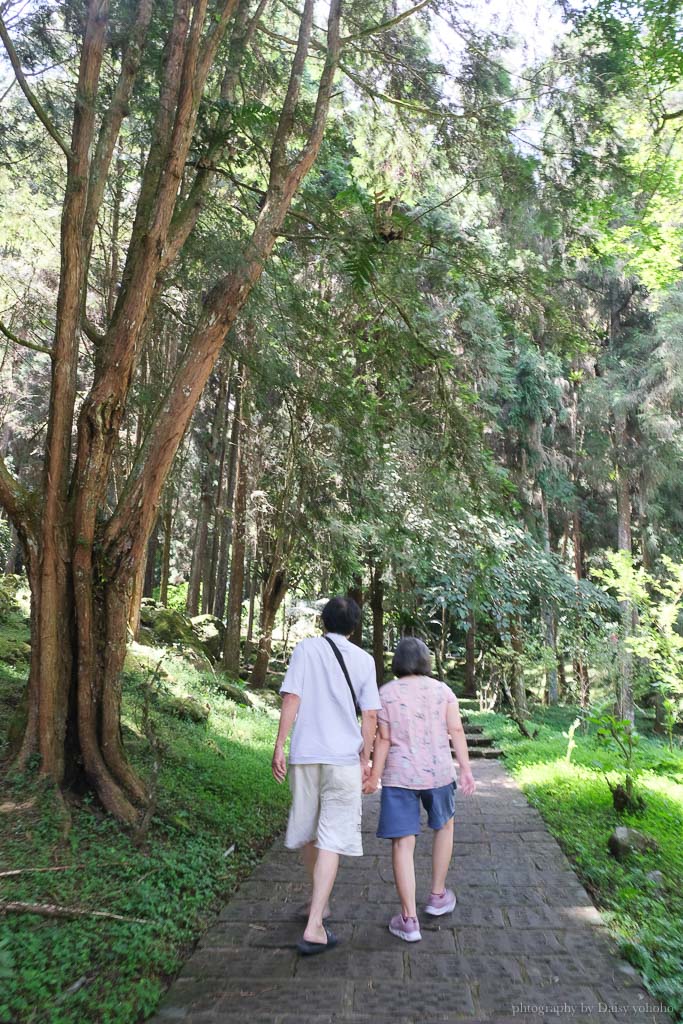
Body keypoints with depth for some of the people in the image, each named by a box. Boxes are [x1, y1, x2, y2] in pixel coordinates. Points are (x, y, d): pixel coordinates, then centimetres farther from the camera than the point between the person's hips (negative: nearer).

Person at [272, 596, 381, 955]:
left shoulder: (306, 649, 0)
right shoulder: (364, 660, 3)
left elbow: (292, 699, -7)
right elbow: (370, 716, 2)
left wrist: (279, 748, -3)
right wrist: (365, 760, 11)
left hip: (304, 755, 1)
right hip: (344, 759, -1)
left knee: (307, 830, 18)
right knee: (332, 840, 2)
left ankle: (319, 901, 37)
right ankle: (314, 927, -2)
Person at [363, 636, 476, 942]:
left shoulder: (386, 693, -2)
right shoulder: (442, 690, 2)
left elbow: (383, 739, -5)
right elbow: (456, 730, -4)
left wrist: (375, 776, 0)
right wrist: (466, 769, -1)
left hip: (399, 777, -2)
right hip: (438, 773, 2)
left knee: (403, 843, 3)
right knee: (444, 826, 26)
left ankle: (409, 920, 4)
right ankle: (438, 896, 35)